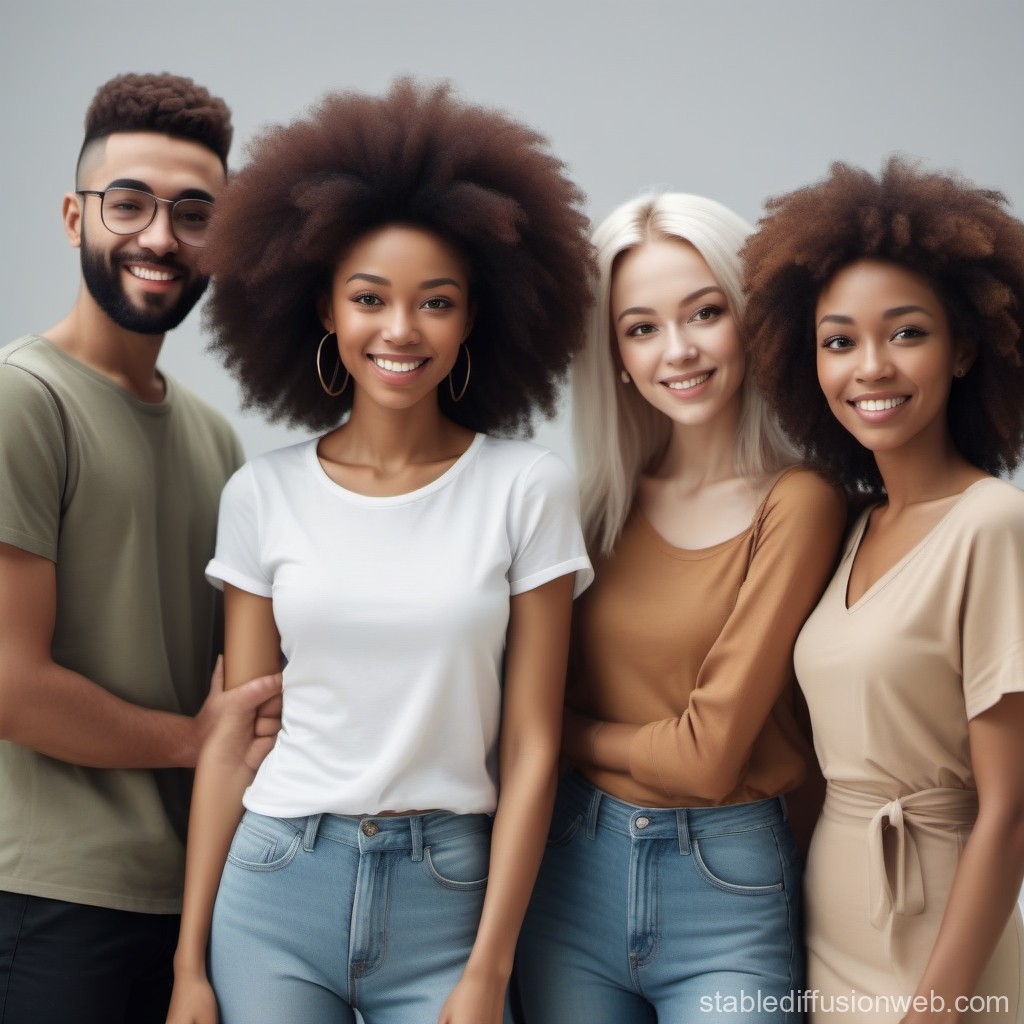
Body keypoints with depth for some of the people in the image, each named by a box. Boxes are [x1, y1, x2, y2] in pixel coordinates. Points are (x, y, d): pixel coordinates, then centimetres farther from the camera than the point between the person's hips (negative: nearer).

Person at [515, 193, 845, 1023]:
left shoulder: (795, 502, -12)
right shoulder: (609, 498, 3)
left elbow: (709, 753, -15)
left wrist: (575, 731, -2)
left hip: (728, 886, -4)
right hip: (575, 869, 5)